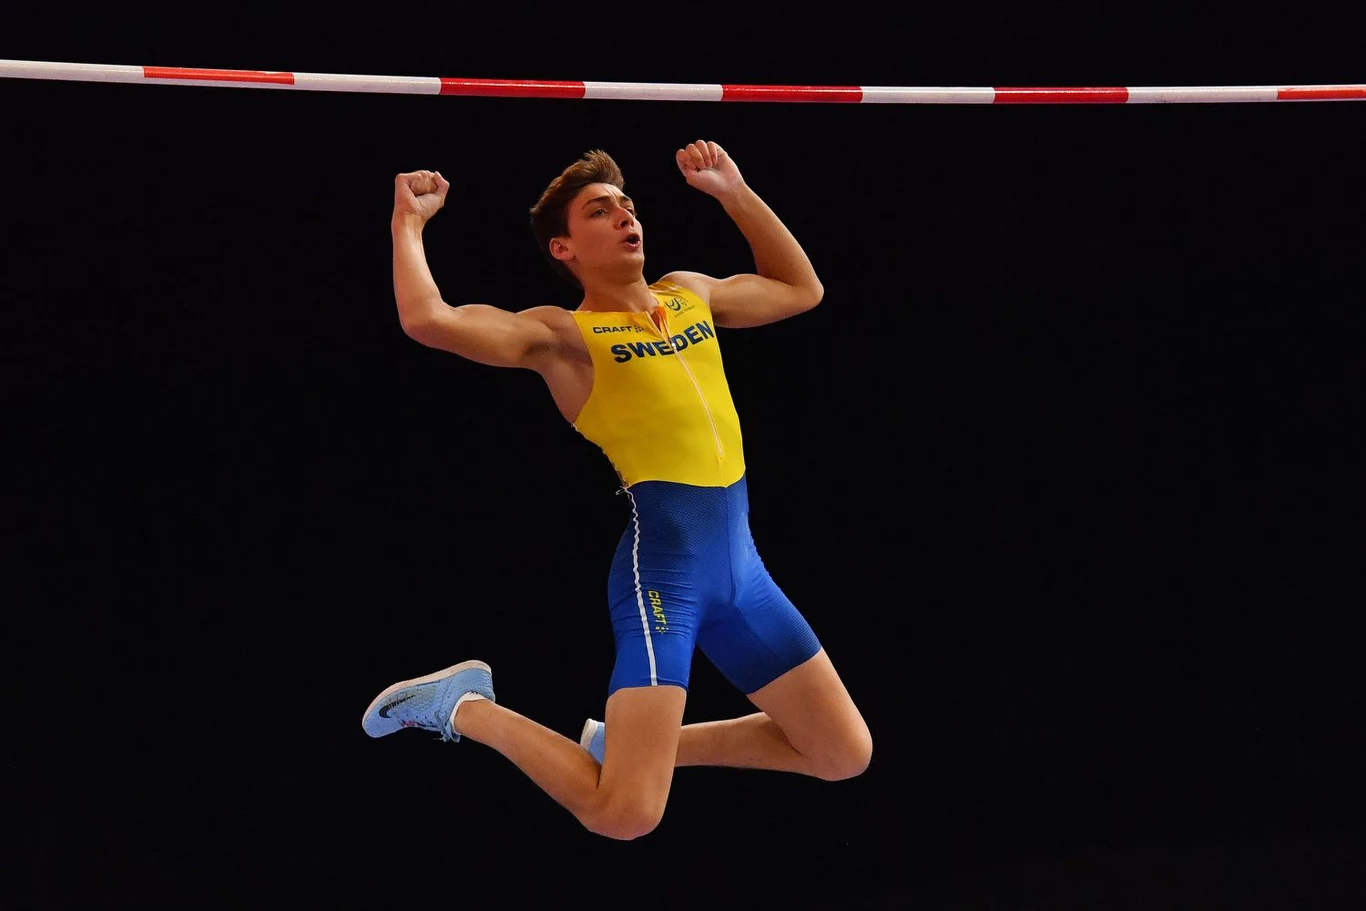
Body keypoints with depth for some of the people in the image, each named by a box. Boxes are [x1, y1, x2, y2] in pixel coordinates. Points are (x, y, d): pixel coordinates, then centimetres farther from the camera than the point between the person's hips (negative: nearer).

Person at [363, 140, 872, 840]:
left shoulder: (690, 295, 17)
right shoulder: (562, 335, -3)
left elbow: (800, 289, 34)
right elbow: (427, 320, -17)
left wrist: (736, 194, 26)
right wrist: (408, 222, -4)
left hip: (742, 566, 7)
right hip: (664, 565, -7)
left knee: (845, 756, 13)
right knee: (622, 814, -16)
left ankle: (634, 743, 24)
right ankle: (467, 709, 8)